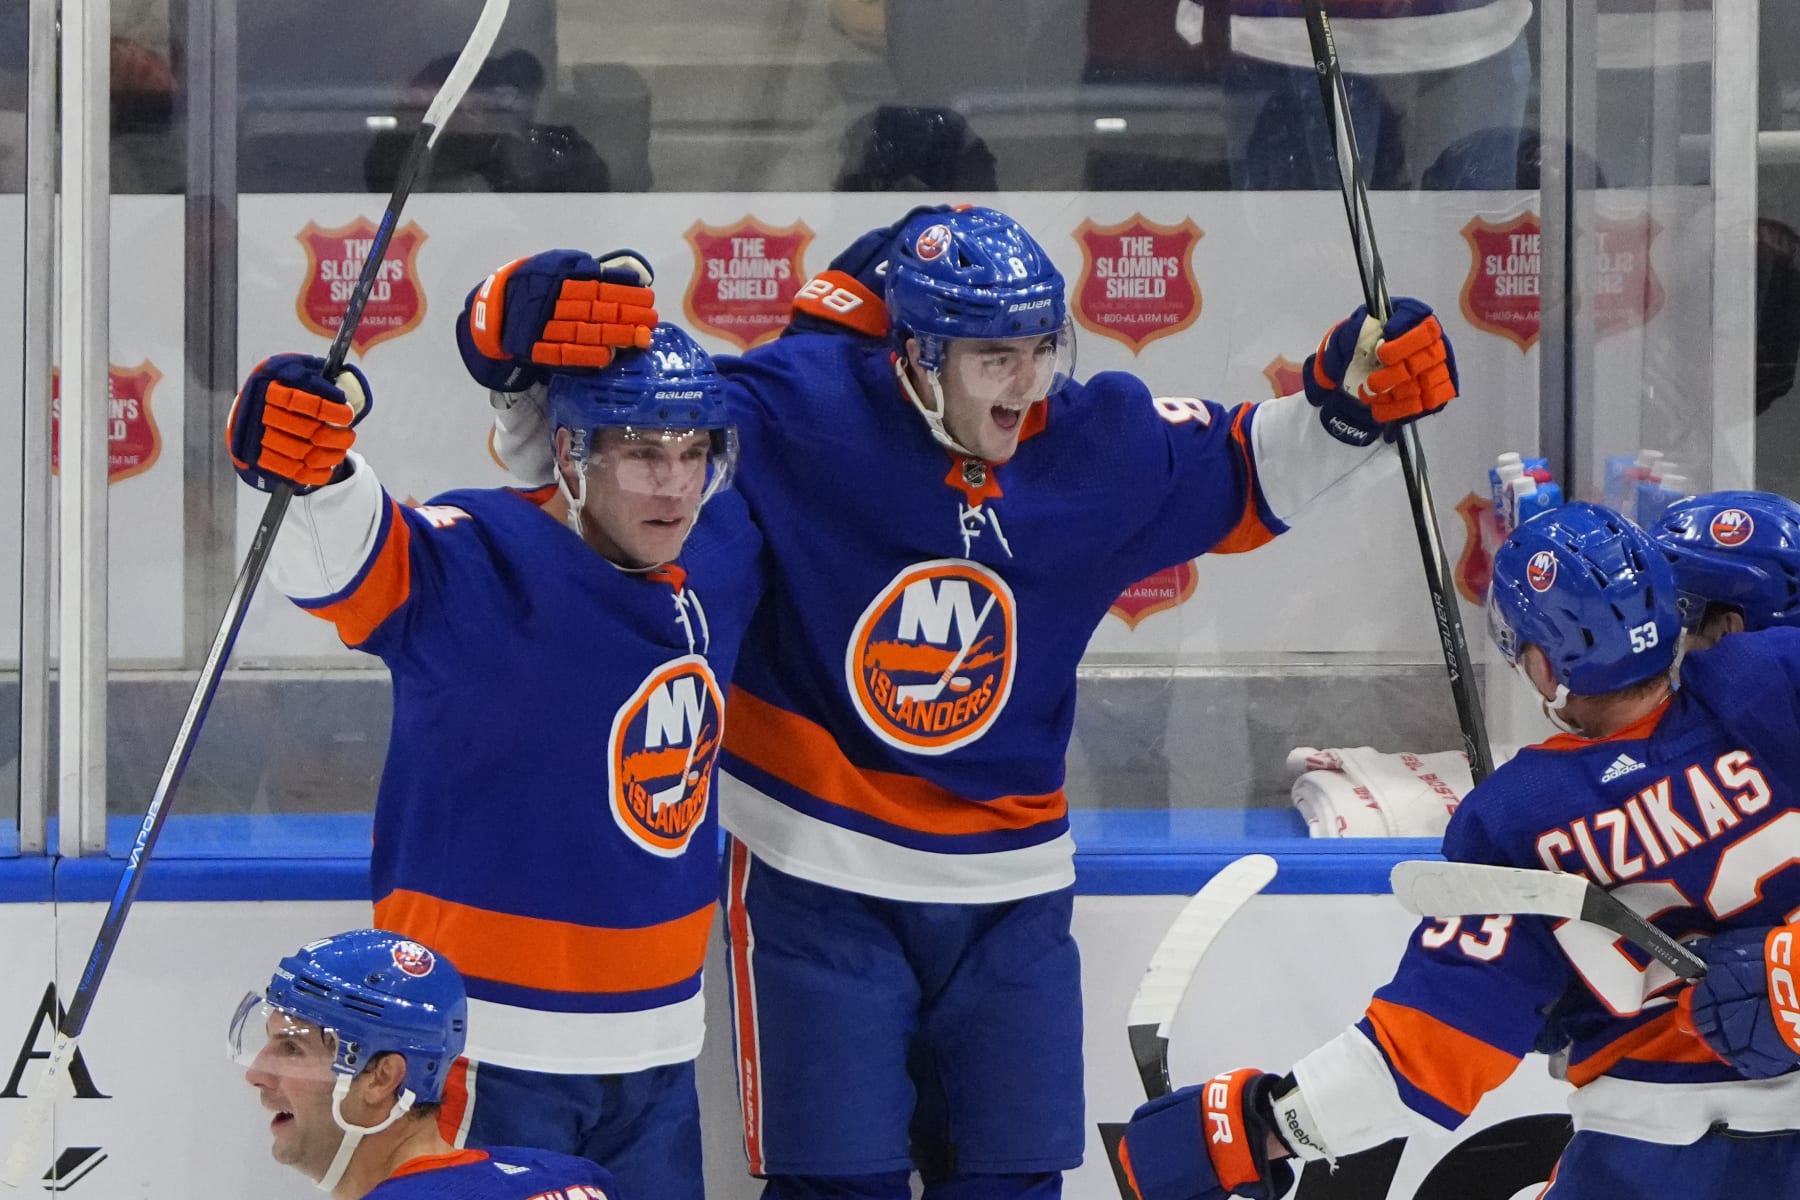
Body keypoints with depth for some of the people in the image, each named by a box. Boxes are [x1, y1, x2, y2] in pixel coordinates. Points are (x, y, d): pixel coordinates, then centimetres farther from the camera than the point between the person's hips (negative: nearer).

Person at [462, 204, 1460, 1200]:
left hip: (1010, 890, 4)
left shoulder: (1098, 442, -3)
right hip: (817, 883, -4)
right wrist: (527, 370, -34)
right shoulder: (802, 411, -18)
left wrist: (1349, 403, -2)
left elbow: (1243, 477, 14)